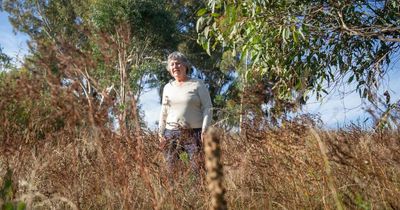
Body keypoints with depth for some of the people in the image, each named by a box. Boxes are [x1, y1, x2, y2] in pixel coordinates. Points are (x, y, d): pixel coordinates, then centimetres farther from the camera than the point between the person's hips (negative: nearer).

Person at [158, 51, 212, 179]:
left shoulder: (197, 84, 3)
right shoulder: (168, 87, 16)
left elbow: (207, 108, -2)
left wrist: (204, 130, -11)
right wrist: (161, 133, 11)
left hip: (194, 133, -4)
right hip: (171, 133, 4)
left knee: (198, 169, -10)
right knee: (171, 170, 1)